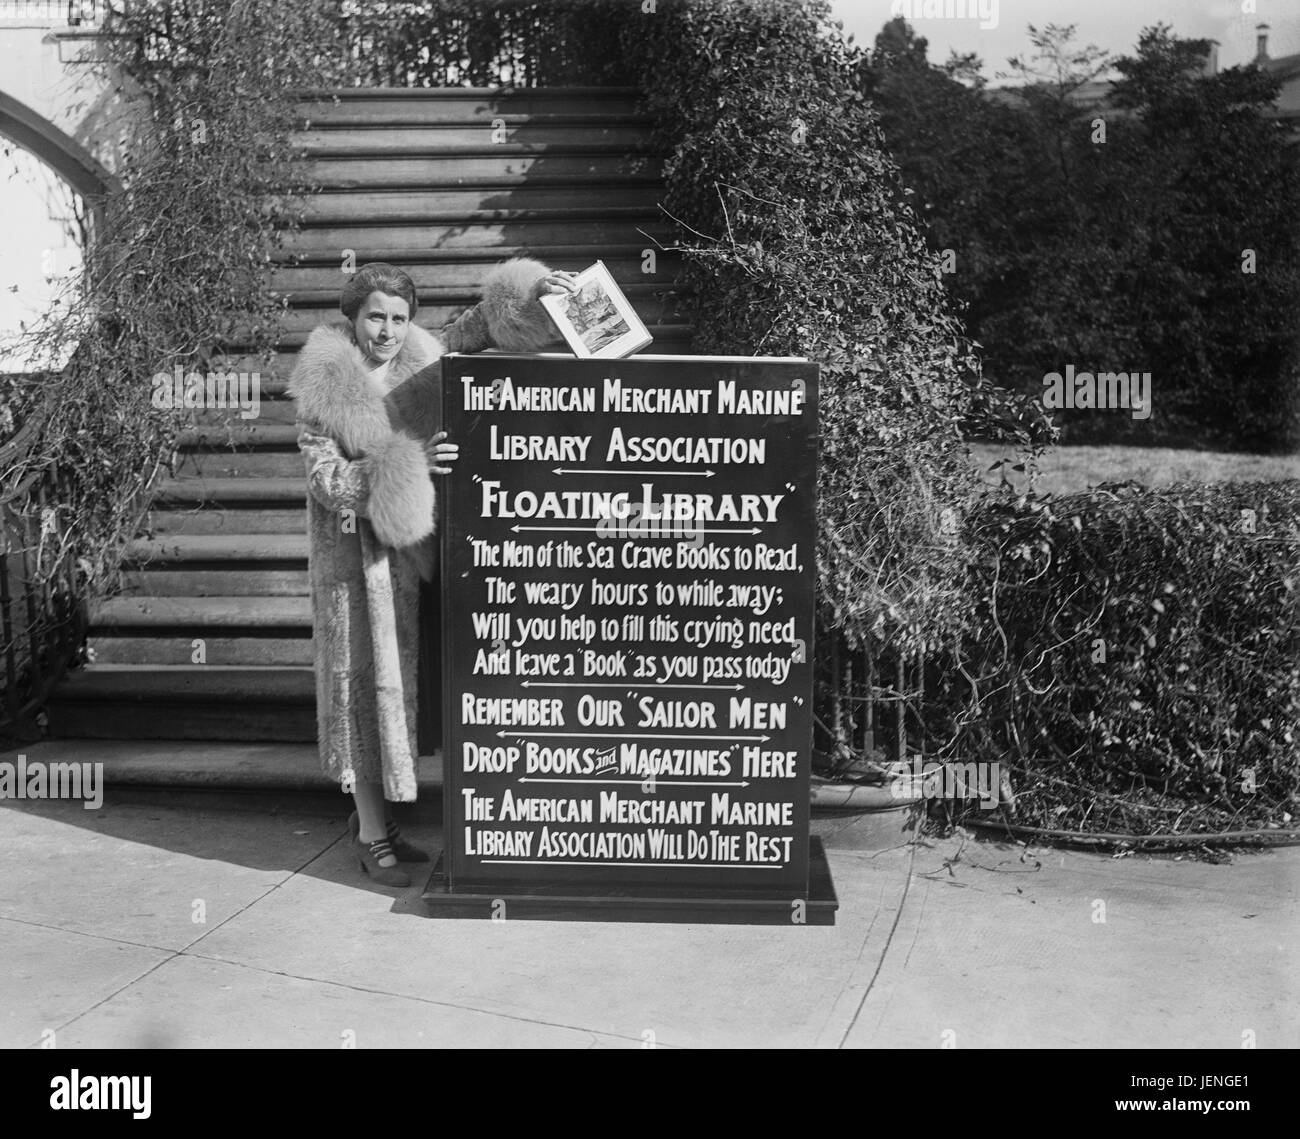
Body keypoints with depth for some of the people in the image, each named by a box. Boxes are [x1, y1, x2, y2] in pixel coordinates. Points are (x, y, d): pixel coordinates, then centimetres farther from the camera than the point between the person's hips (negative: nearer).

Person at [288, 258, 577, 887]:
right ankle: (372, 835, 8)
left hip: (411, 544, 6)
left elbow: (478, 323, 13)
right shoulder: (321, 388, -11)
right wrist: (406, 464, -28)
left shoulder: (419, 362, 2)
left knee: (401, 676, 11)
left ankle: (371, 814, 26)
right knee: (366, 680, -1)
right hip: (355, 553, -5)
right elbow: (326, 482, -16)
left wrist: (531, 291, -6)